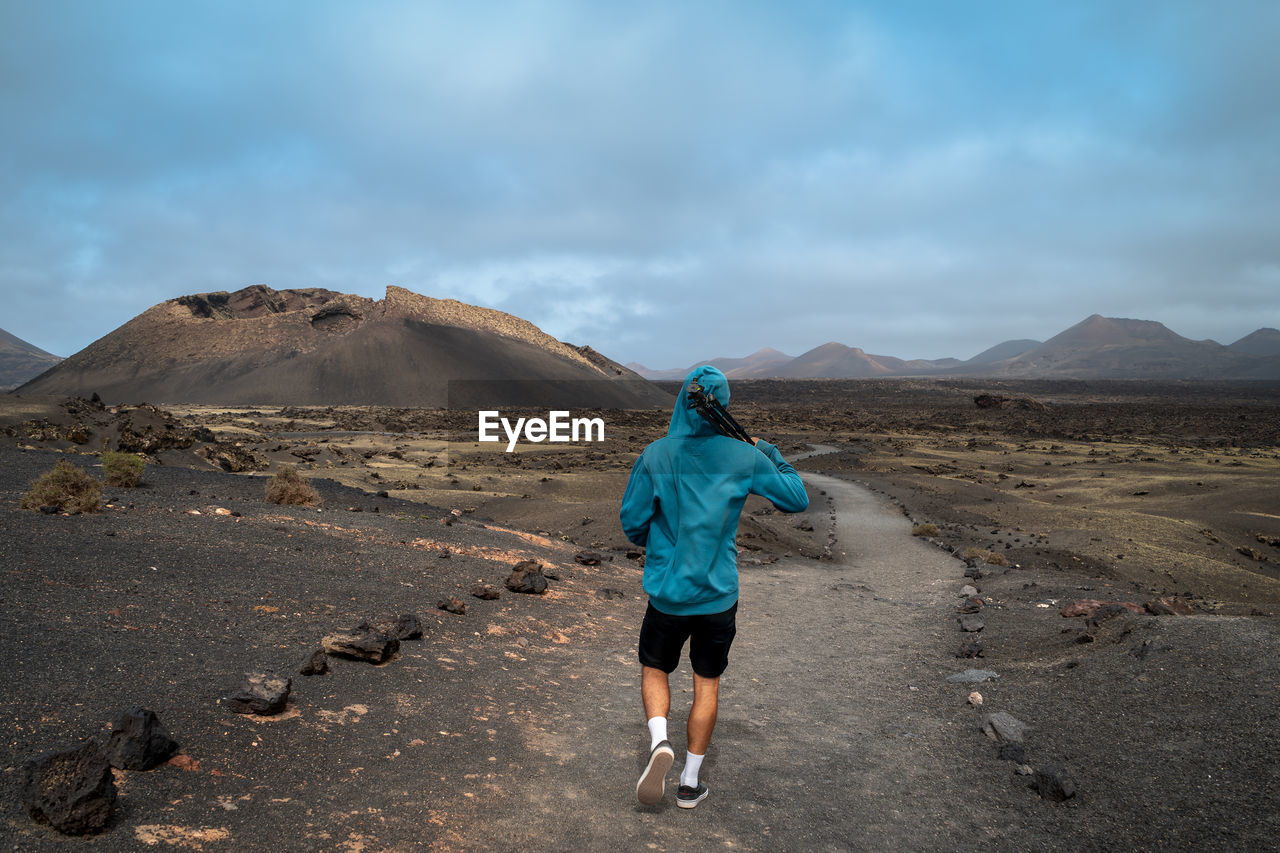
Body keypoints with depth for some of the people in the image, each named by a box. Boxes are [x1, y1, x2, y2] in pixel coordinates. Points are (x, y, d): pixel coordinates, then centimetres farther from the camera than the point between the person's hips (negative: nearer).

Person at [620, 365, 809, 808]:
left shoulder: (656, 456, -9)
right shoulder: (744, 458, -8)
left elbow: (632, 521, -5)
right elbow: (796, 499, 4)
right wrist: (768, 452, 14)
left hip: (667, 593, 0)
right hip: (719, 594, 1)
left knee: (654, 671, 21)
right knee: (707, 684, 16)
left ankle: (659, 741, -4)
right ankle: (689, 783, 23)